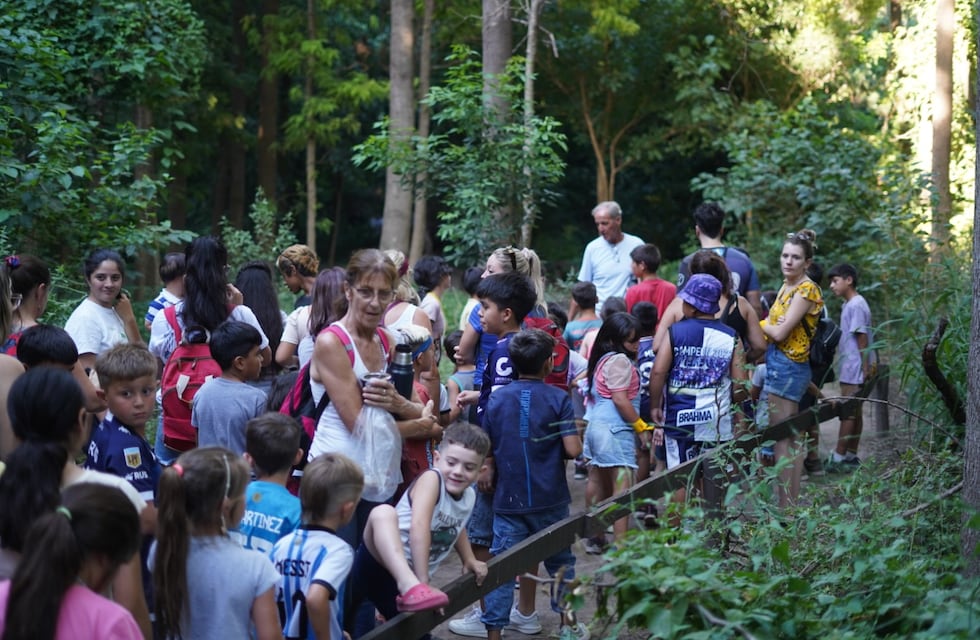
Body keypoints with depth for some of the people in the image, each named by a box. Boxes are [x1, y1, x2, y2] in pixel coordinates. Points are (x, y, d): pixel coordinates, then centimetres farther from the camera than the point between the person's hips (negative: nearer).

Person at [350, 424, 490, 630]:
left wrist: (470, 560, 22)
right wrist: (423, 581, -33)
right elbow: (418, 527, -28)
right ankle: (413, 587, -59)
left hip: (407, 577, 8)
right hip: (379, 565, -8)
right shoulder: (431, 479, -14)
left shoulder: (470, 496, 9)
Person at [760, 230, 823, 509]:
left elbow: (779, 333, -18)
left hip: (787, 367, -10)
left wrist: (761, 324, -1)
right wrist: (770, 326, -13)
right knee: (792, 439, 12)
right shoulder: (787, 286, 14)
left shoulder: (806, 290, -14)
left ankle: (785, 508, -6)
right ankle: (792, 504, 17)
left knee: (781, 440, -8)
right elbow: (775, 326, 9)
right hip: (779, 363, 10)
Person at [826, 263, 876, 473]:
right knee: (854, 413, 11)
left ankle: (838, 458, -6)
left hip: (854, 370, -10)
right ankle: (851, 456, 16)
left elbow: (862, 340, -18)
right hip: (850, 370, 10)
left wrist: (865, 369, -19)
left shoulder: (856, 306, -15)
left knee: (848, 413, -7)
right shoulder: (849, 305, 16)